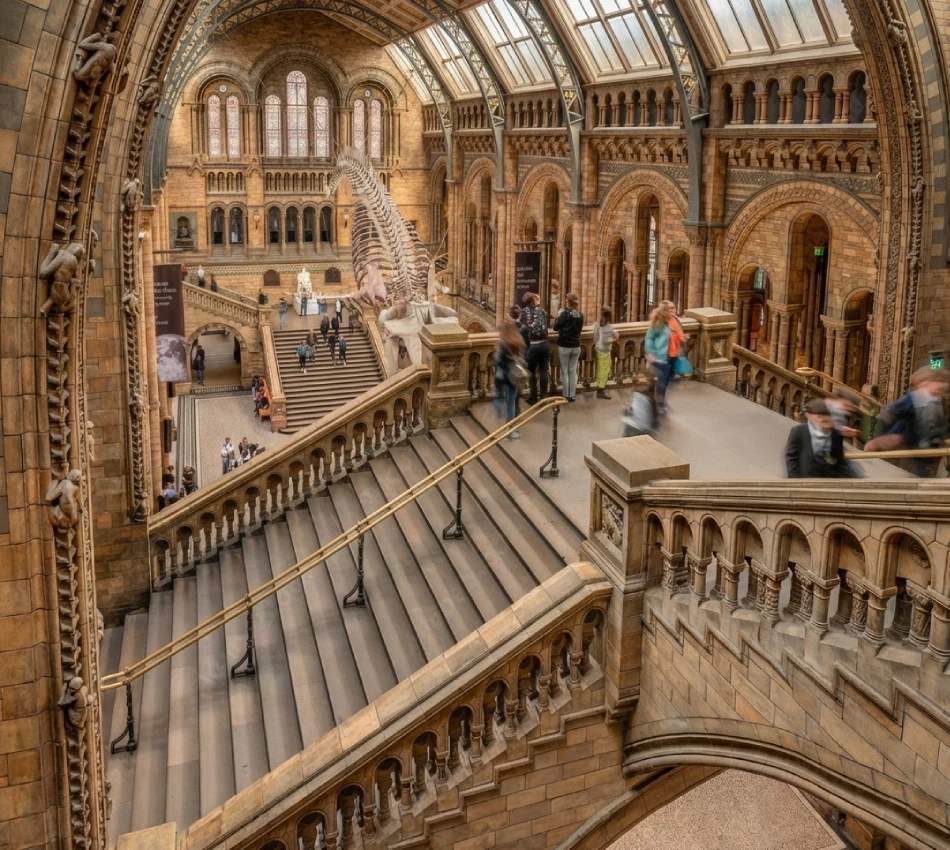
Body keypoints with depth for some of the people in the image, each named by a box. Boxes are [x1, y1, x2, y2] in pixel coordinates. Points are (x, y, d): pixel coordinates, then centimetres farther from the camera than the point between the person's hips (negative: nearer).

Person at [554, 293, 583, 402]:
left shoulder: (565, 313, -13)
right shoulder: (580, 315, 3)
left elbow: (556, 327, -7)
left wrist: (558, 317, 6)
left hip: (564, 346, -4)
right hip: (576, 346, 4)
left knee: (564, 371, 4)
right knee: (573, 371, 9)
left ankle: (566, 395, 5)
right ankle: (572, 395, 11)